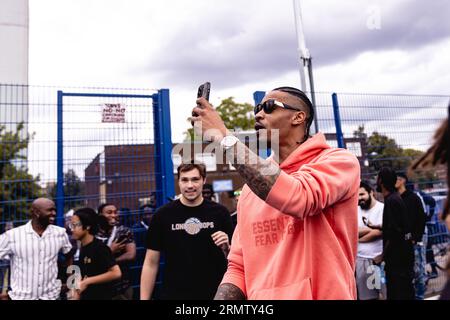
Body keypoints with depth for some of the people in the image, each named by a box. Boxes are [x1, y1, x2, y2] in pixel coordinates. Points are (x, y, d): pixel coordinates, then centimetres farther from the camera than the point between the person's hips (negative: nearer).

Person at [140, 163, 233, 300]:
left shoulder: (219, 212, -5)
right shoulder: (163, 215, -5)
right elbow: (151, 263, -1)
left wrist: (226, 248, -16)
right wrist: (144, 298, -5)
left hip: (214, 294, 1)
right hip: (173, 294, 0)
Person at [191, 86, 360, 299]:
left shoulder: (338, 161, -8)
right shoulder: (251, 187, 6)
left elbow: (297, 198, -28)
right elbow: (238, 267, 7)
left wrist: (223, 137, -23)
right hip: (260, 294, 4)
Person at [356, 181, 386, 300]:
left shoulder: (382, 208, -7)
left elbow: (379, 232, -16)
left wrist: (359, 239, -5)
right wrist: (371, 228, -10)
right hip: (361, 258, 5)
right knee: (366, 295, 14)